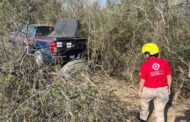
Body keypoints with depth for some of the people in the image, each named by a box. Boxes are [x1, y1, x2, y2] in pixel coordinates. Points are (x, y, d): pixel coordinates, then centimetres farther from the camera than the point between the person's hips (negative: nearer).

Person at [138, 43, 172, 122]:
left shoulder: (145, 65, -18)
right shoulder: (165, 62, -10)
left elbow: (142, 80, -12)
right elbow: (169, 77, -4)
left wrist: (140, 90, 3)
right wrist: (169, 88, 9)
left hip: (148, 90, -1)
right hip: (161, 90, 2)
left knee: (145, 102, 29)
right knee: (160, 110, 14)